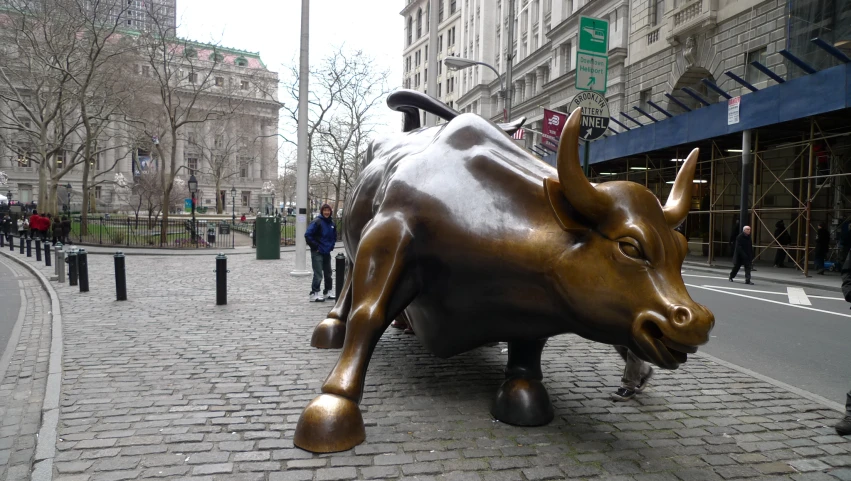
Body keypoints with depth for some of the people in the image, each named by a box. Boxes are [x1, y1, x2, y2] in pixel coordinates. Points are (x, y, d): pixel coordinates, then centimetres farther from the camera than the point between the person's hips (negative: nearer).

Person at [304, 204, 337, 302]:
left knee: (328, 273, 14)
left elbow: (334, 236, 23)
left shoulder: (331, 223, 8)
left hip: (327, 252, 7)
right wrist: (315, 246, -13)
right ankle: (314, 294, -1)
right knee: (318, 274, -8)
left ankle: (328, 292, 26)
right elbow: (307, 235, -17)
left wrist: (331, 245, 10)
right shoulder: (317, 222, -13)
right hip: (317, 253, -7)